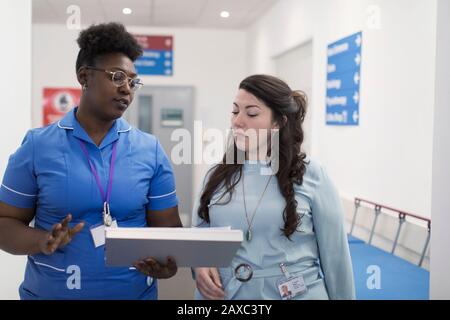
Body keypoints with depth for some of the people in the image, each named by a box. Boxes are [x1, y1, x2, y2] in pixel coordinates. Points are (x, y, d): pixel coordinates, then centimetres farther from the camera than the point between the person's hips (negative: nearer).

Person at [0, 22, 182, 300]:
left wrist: (168, 261, -21)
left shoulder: (151, 151, -2)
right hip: (50, 292, -1)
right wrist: (42, 241, -21)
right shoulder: (38, 146, -6)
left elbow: (168, 227, 0)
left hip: (136, 292, 2)